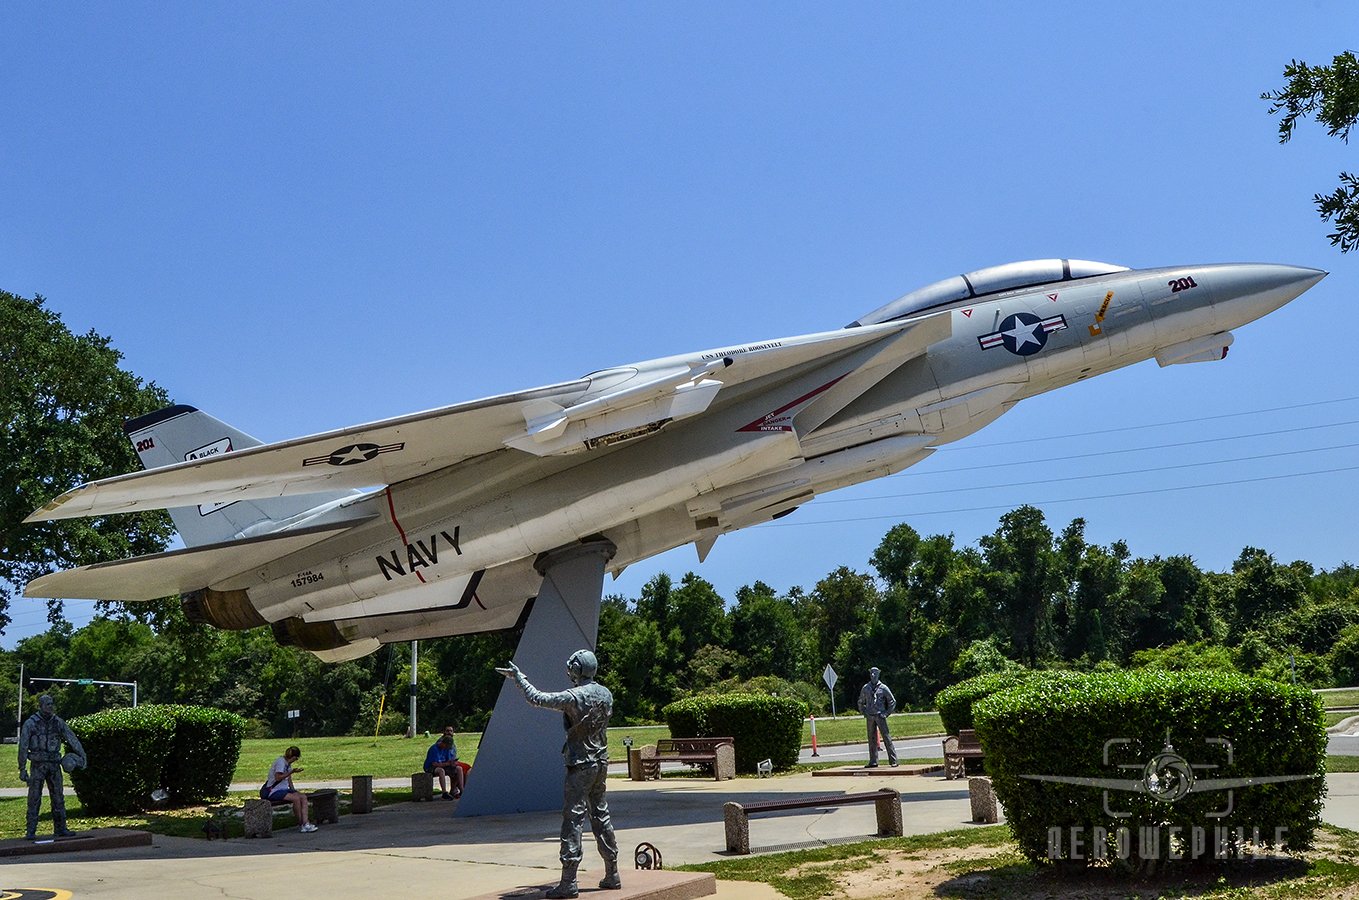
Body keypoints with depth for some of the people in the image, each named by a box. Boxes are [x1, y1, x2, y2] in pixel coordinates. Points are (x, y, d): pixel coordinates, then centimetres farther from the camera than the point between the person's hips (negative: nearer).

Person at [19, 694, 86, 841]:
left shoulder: (58, 722, 5)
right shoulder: (30, 723, -5)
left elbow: (72, 739, 6)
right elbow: (23, 747, -4)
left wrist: (82, 756, -2)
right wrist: (22, 769, -6)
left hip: (54, 764, 4)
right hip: (38, 765, -4)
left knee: (58, 798, 7)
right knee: (34, 800, -3)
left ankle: (60, 829, 14)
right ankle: (31, 832, 1)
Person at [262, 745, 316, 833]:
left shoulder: (288, 763, 15)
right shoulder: (281, 762, -13)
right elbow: (277, 778, -22)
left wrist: (293, 790, 9)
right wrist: (291, 772, -22)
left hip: (283, 789, 9)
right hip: (272, 792, -9)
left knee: (303, 797, -10)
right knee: (296, 798, -28)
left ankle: (305, 823, -19)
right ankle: (301, 824, -15)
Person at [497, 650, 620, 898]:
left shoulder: (573, 697, -18)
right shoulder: (605, 694, 4)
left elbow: (536, 698, -15)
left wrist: (518, 676, -1)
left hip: (580, 766, -7)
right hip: (601, 764, 7)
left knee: (573, 820, -5)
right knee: (601, 817, 16)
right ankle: (612, 875, 21)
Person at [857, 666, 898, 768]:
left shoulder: (883, 688, 1)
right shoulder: (866, 688, 10)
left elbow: (892, 701, 6)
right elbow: (860, 702, 21)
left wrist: (886, 713, -2)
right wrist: (864, 713, 8)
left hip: (880, 716, -3)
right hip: (870, 717, 3)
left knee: (886, 737, -7)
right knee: (872, 739, 5)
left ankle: (893, 760, -6)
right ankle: (873, 761, 10)